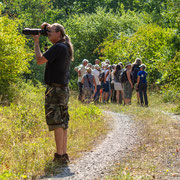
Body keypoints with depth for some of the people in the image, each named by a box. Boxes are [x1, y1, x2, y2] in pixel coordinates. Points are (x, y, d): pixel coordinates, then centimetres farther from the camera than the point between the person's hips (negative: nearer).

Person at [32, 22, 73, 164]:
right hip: (64, 89, 10)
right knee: (63, 123, 11)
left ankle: (59, 155, -9)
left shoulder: (58, 47, -15)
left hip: (55, 89, -10)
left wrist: (36, 42, -6)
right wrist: (46, 29, 19)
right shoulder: (66, 47, 14)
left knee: (57, 123, -9)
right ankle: (64, 154, 15)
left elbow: (40, 60, -18)